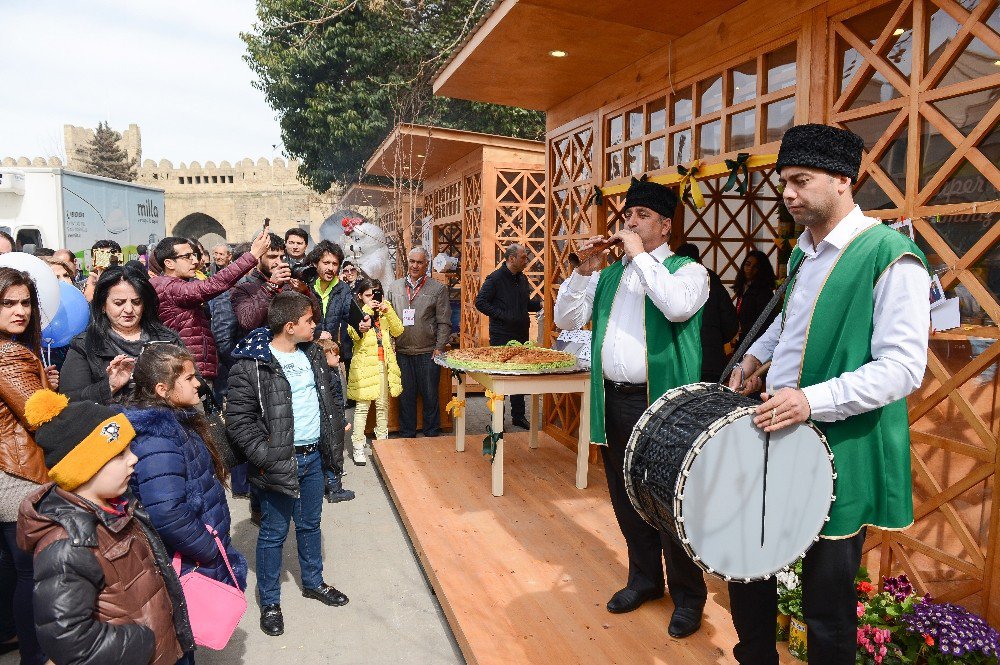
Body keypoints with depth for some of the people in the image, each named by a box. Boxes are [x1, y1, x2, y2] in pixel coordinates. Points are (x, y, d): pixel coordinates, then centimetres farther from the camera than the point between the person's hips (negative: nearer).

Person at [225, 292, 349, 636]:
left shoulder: (313, 354, 5)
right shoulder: (251, 365, -18)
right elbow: (238, 421, -17)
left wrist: (336, 426, 10)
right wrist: (267, 458, -21)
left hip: (313, 456, 6)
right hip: (280, 462, -6)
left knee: (310, 524, 22)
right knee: (273, 532, 10)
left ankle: (313, 582, 42)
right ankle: (269, 601, 29)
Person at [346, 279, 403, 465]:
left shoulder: (385, 312, 13)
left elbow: (398, 331, -1)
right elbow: (354, 334, -18)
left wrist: (388, 310, -11)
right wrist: (368, 310, -21)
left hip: (384, 364, 4)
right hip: (365, 364, -4)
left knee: (383, 405, 11)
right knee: (362, 407, -4)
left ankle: (382, 443, 22)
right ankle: (358, 447, 2)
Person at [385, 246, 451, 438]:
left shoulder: (438, 289, 2)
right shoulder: (394, 287, 11)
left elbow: (444, 323, 0)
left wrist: (439, 348, -7)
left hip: (428, 352, -2)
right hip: (402, 352, 3)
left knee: (430, 395, 5)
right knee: (405, 395, 10)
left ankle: (432, 434, 19)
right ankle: (407, 435, 23)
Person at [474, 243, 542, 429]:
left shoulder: (522, 279, 13)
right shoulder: (495, 278, -10)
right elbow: (480, 302, -13)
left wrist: (539, 303, 3)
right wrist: (501, 315, -20)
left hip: (521, 334, 7)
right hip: (502, 337, -7)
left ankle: (518, 416, 24)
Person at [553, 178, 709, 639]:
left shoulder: (687, 269, -2)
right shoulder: (609, 275, 14)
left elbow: (677, 306, -25)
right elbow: (565, 320, 9)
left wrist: (639, 255, -17)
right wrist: (586, 269, -2)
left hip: (663, 403, -5)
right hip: (614, 400, 6)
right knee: (626, 497, 16)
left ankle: (688, 595, 24)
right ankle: (644, 578, 37)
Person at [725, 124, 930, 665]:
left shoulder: (890, 256, -14)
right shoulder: (802, 252, 10)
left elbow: (903, 368, -20)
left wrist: (813, 400, -29)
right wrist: (753, 357, 11)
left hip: (842, 455, -7)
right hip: (773, 438, 8)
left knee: (827, 597, 9)